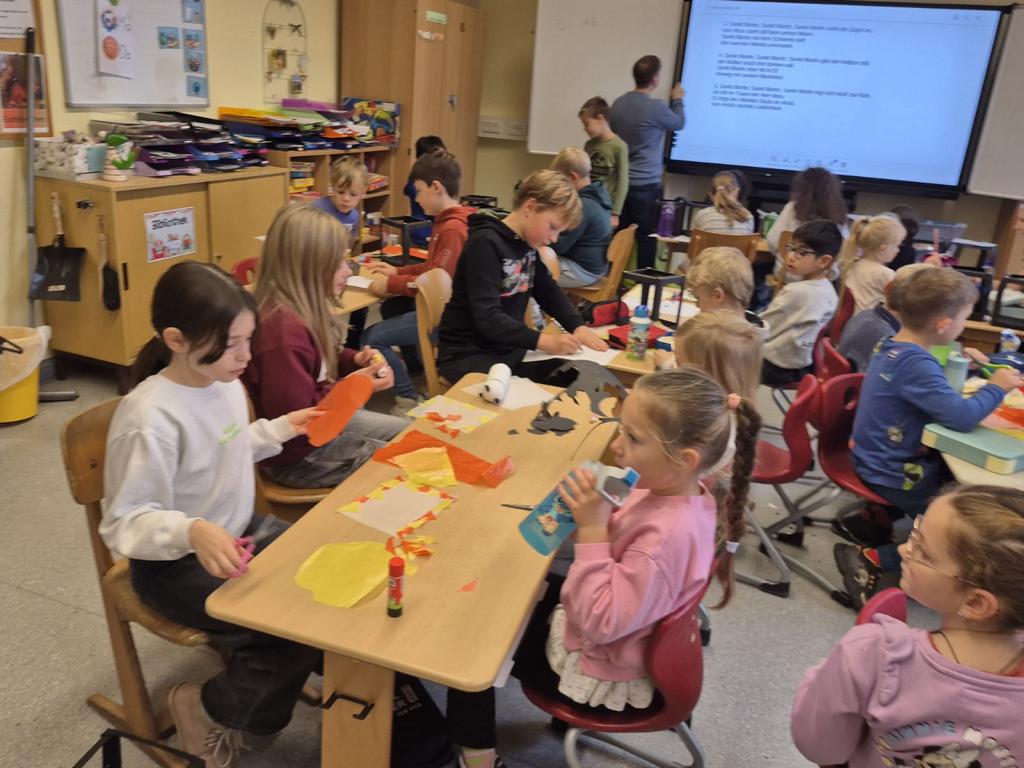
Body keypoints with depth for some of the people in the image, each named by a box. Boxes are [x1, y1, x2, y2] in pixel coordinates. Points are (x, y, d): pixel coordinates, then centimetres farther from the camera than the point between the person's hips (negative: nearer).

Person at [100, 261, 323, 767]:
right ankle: (210, 710, 11)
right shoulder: (152, 418, -29)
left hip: (238, 536, 8)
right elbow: (123, 522, -26)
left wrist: (281, 429, 3)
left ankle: (258, 692, 25)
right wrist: (192, 532, -43)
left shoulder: (224, 382, -4)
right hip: (176, 565, -8)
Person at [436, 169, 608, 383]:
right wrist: (542, 341, -36)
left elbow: (549, 291, 14)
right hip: (469, 353, -8)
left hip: (510, 348, 8)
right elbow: (488, 319, -27)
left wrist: (577, 326, -3)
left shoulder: (528, 243, 6)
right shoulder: (485, 244, -20)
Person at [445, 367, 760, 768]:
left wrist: (591, 530, -37)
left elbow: (599, 624, -36)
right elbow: (622, 539, 5)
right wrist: (593, 517, -13)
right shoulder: (679, 494, -13)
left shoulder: (668, 536, -39)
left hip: (600, 671, -8)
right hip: (595, 626, 9)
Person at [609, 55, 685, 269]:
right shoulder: (656, 108, -14)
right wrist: (677, 100, 25)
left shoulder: (618, 103, 4)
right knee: (646, 240, 1)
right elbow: (679, 123, 7)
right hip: (646, 185, -7)